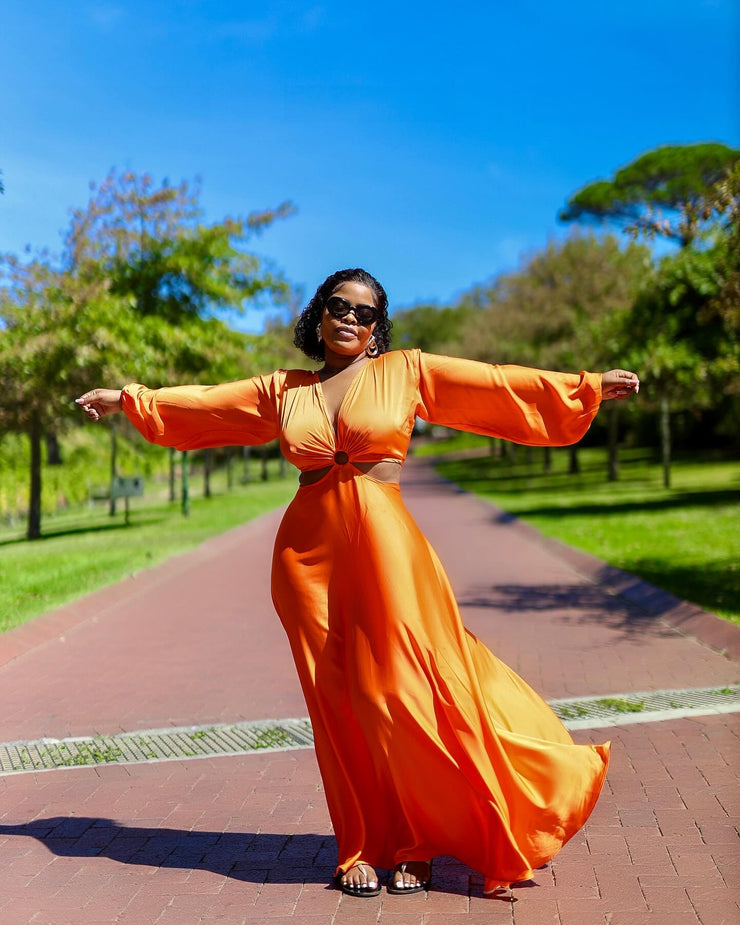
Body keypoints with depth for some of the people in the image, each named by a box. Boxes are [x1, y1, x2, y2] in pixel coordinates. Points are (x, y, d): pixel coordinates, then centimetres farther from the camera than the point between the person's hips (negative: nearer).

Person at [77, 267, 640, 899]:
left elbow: (500, 385, 3)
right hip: (309, 552, 2)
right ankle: (365, 847, 16)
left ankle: (415, 845, 11)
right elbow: (201, 403, 23)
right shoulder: (283, 390, 14)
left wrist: (590, 386, 0)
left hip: (385, 545, -2)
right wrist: (129, 398, 26)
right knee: (339, 703, 4)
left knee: (402, 692, -5)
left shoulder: (408, 372, 7)